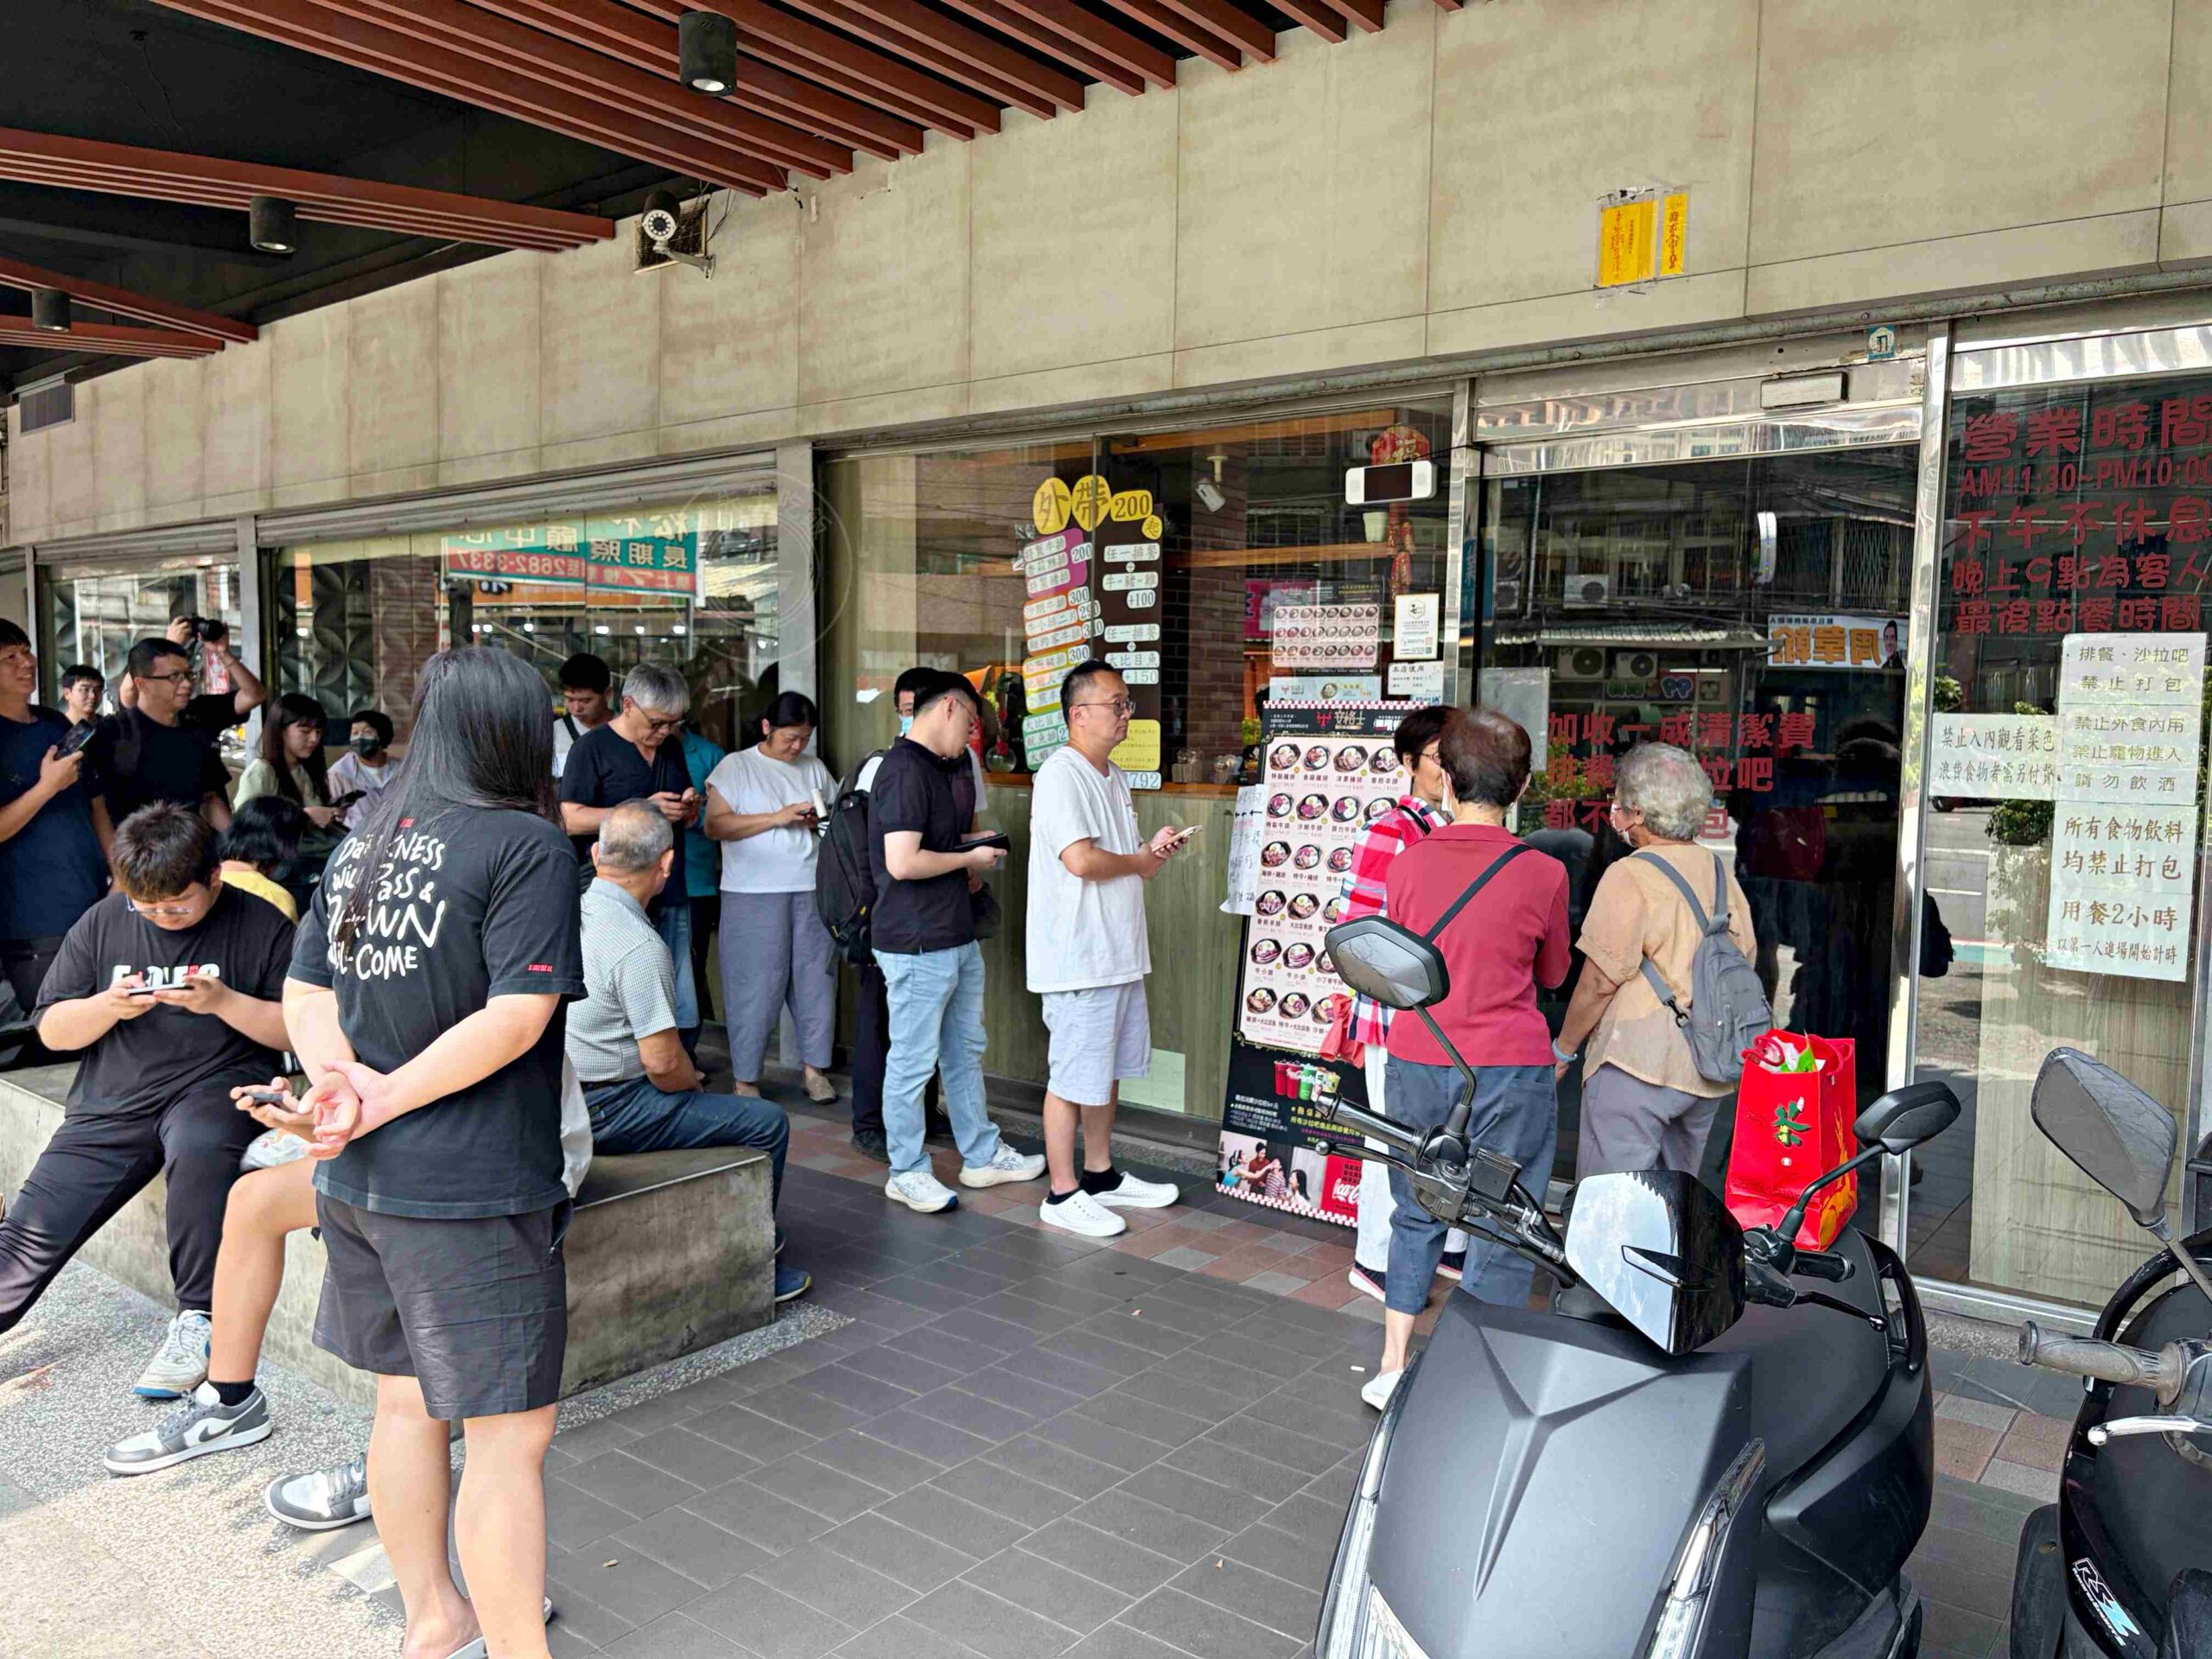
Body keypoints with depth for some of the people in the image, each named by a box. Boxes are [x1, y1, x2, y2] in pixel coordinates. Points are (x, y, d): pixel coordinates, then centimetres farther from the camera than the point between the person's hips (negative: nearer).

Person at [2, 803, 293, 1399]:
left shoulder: (260, 925, -1)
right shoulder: (102, 923, 9)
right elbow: (52, 1031, 12)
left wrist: (223, 1001, -18)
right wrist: (109, 1006, -9)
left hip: (215, 1082, -4)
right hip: (112, 1102, 4)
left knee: (198, 1147, -37)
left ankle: (197, 1318, -23)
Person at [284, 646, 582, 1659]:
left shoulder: (362, 843, 9)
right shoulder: (525, 844, -14)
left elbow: (305, 993, 9)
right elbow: (517, 1015, -20)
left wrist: (348, 1080, -7)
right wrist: (388, 1102, -12)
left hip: (358, 1181, 8)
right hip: (469, 1191, -8)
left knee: (406, 1398, 21)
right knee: (509, 1432, 1)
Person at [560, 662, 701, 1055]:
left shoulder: (672, 749, 16)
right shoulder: (592, 747, -4)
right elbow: (571, 819, -12)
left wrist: (689, 808, 3)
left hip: (670, 897, 6)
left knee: (682, 1013, 7)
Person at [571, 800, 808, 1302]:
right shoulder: (639, 946, -24)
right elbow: (663, 1063, -23)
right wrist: (693, 1081, 1)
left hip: (558, 1098, 10)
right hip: (605, 1112, -10)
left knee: (690, 1093, 29)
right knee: (768, 1121, -4)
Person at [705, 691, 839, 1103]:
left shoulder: (816, 769, 15)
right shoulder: (735, 767, 2)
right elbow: (715, 825, -8)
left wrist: (825, 819, -1)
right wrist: (777, 818, -14)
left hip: (813, 889, 4)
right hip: (754, 894, -4)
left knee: (815, 979, 5)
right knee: (756, 986, -2)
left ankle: (815, 1067, 18)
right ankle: (745, 1078, 9)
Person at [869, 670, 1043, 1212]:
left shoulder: (936, 767, 15)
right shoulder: (905, 770, -18)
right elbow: (902, 862, -26)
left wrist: (969, 863, 14)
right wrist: (970, 858, -13)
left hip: (956, 937, 11)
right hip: (917, 943, -11)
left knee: (965, 1051, 18)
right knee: (913, 1061, 1)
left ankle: (982, 1155, 30)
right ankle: (907, 1172, 14)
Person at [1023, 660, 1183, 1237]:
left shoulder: (1112, 777, 16)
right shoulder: (1060, 775, -15)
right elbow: (1080, 860, -26)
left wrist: (1154, 852, -2)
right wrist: (1138, 860, -8)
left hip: (1119, 952, 10)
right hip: (1077, 956, -10)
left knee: (1108, 1069, 17)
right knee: (1073, 1076, -1)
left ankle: (1100, 1175, 30)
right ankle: (1061, 1194, 9)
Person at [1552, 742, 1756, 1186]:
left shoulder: (1630, 876, -14)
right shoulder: (1719, 870, 9)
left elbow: (1600, 982, -14)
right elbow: (1747, 959, 16)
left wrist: (1563, 1049, -3)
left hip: (1638, 1064, -8)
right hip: (1708, 1068, 8)